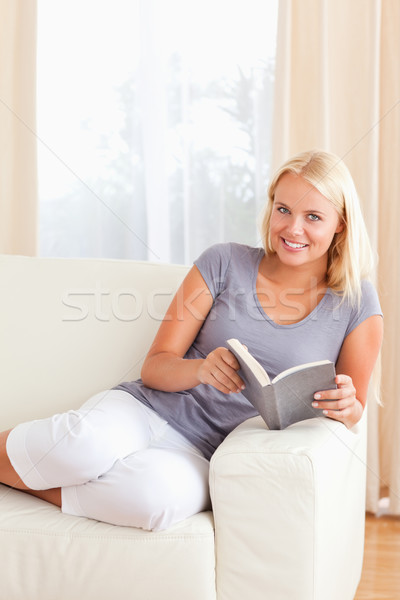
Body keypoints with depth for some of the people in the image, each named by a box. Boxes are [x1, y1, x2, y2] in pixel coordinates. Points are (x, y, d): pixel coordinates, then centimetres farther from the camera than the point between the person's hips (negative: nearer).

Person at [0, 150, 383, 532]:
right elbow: (155, 367, 2)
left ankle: (32, 484, -14)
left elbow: (353, 411, 9)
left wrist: (345, 407, -16)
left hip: (203, 456, 0)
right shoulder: (223, 263, 3)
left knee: (163, 492, -38)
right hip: (143, 410, 1)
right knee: (89, 442, -37)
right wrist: (202, 369, -21)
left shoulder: (357, 303, 3)